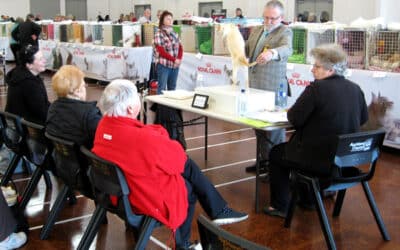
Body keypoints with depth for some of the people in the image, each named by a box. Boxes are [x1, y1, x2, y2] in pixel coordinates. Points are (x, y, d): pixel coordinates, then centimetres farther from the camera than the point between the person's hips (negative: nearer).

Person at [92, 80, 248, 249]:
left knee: (188, 165, 18)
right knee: (190, 188, 21)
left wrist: (156, 133, -9)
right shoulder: (142, 140, -36)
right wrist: (159, 135, -2)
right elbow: (178, 156, -19)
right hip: (148, 199, -8)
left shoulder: (104, 124, -11)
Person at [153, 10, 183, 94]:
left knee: (172, 88, 11)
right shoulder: (159, 34, -7)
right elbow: (161, 51, -13)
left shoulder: (174, 34, 13)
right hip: (163, 65, -6)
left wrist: (179, 59, -7)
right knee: (162, 88, -3)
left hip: (175, 65, 6)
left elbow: (180, 48, 12)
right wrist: (174, 59, -16)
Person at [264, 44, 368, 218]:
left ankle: (279, 206, 23)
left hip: (321, 161, -7)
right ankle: (307, 200, 42)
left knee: (276, 153, 17)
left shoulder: (316, 88, -19)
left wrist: (291, 111, 7)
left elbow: (294, 119, -17)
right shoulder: (355, 89, 1)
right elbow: (363, 119, 16)